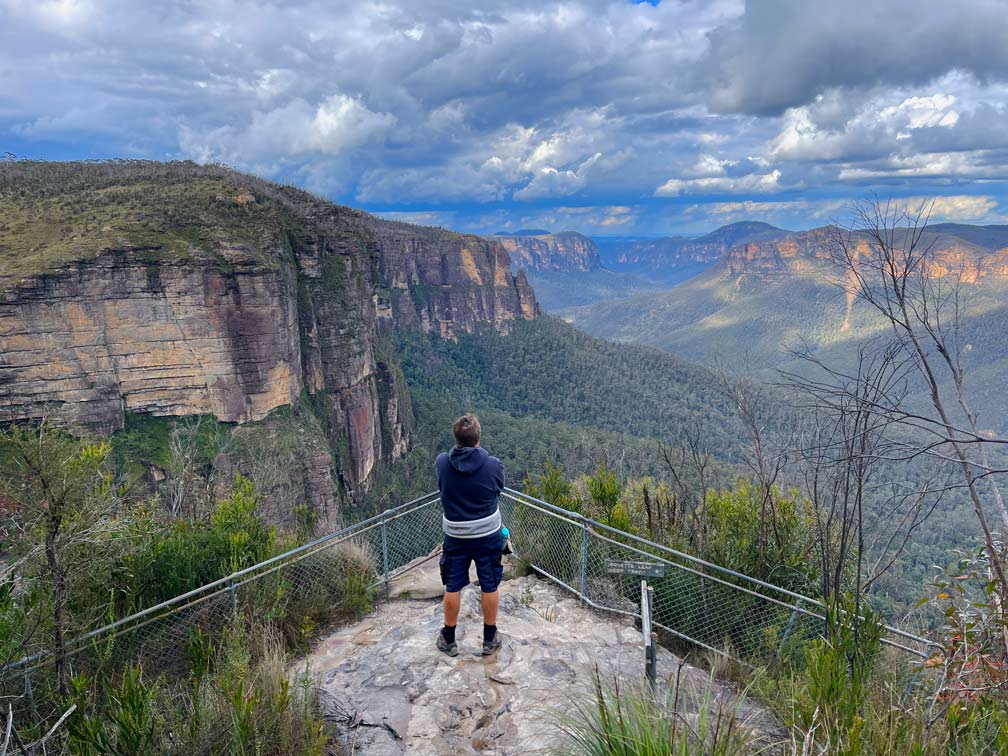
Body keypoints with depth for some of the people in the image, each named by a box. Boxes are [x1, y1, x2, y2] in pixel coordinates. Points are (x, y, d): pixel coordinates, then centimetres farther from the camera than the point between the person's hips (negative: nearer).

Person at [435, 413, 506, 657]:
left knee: (452, 587, 14)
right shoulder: (493, 465, -20)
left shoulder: (442, 463, -16)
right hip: (488, 535, -1)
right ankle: (490, 639, 27)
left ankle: (448, 640, 27)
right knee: (490, 586, 14)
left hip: (455, 536, 1)